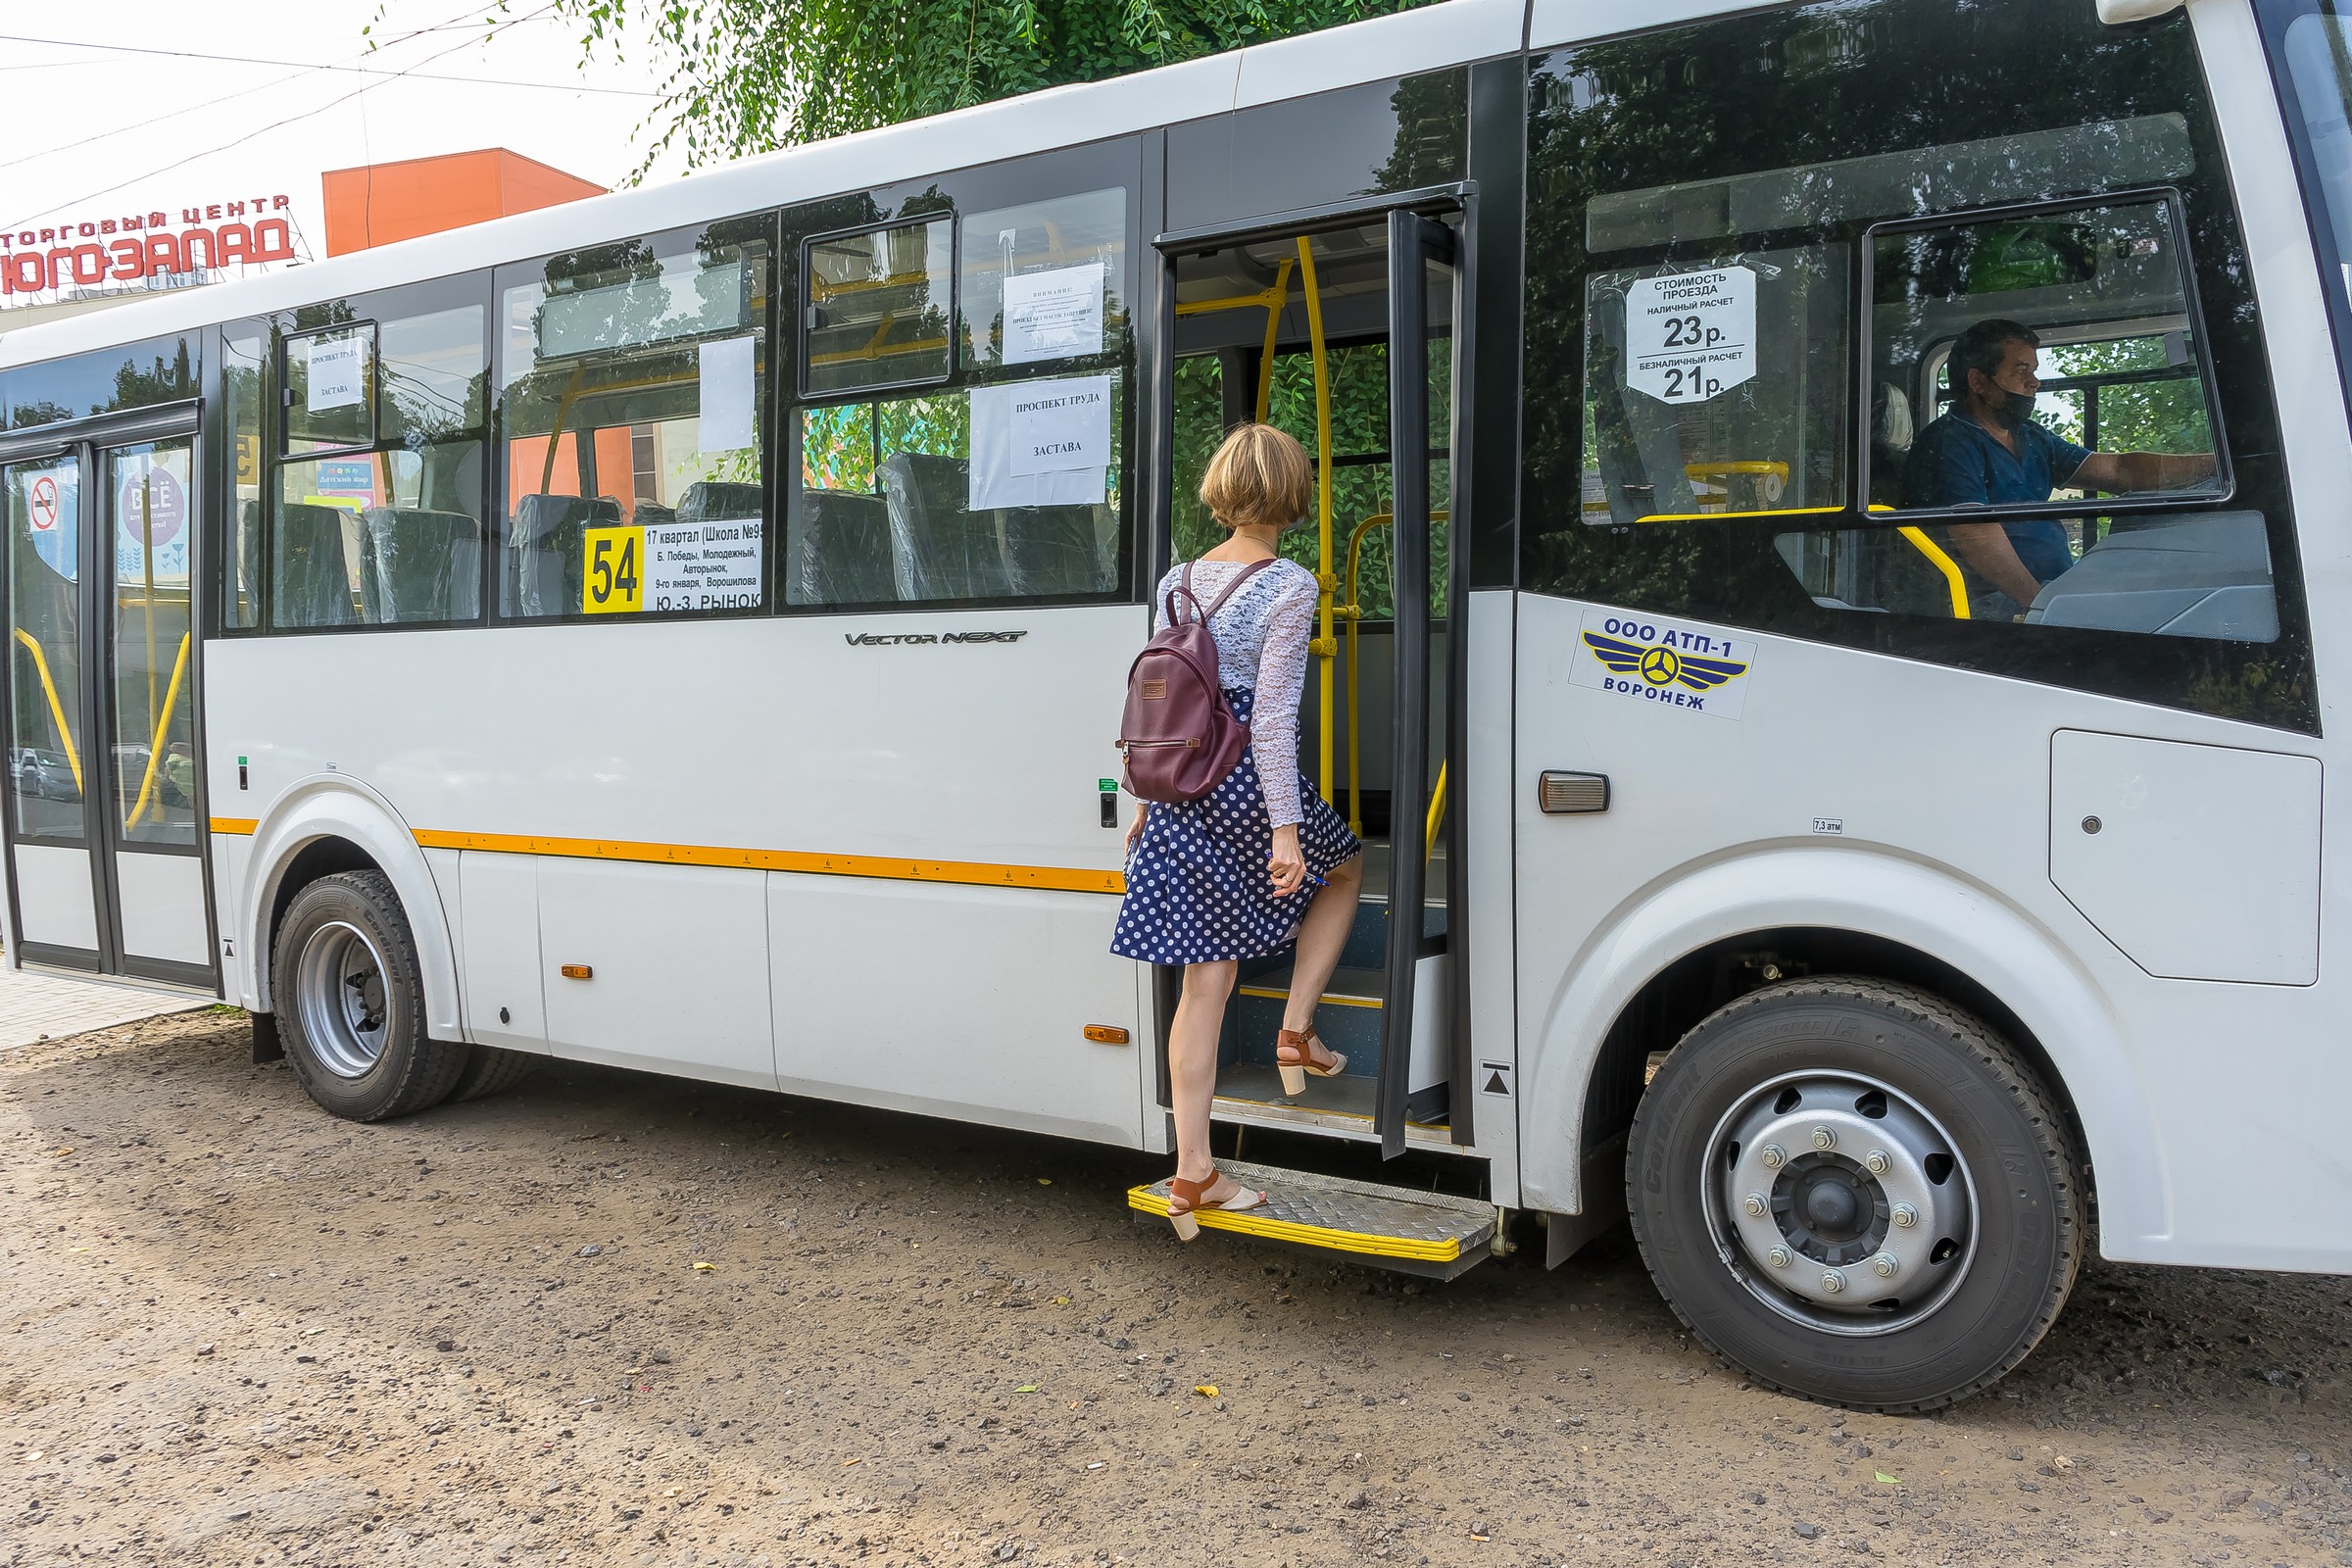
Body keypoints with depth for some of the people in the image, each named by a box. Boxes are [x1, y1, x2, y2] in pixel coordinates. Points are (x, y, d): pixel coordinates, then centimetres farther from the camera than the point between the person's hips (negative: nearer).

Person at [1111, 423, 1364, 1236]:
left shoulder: (1176, 582, 10)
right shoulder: (1289, 586, -8)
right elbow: (1272, 714, -15)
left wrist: (1146, 798, 22)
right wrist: (1285, 826, -14)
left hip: (1182, 795, 5)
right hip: (1248, 788, -5)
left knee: (1205, 979, 8)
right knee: (1342, 867, 29)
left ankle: (1193, 1172, 11)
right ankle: (1297, 1032, 23)